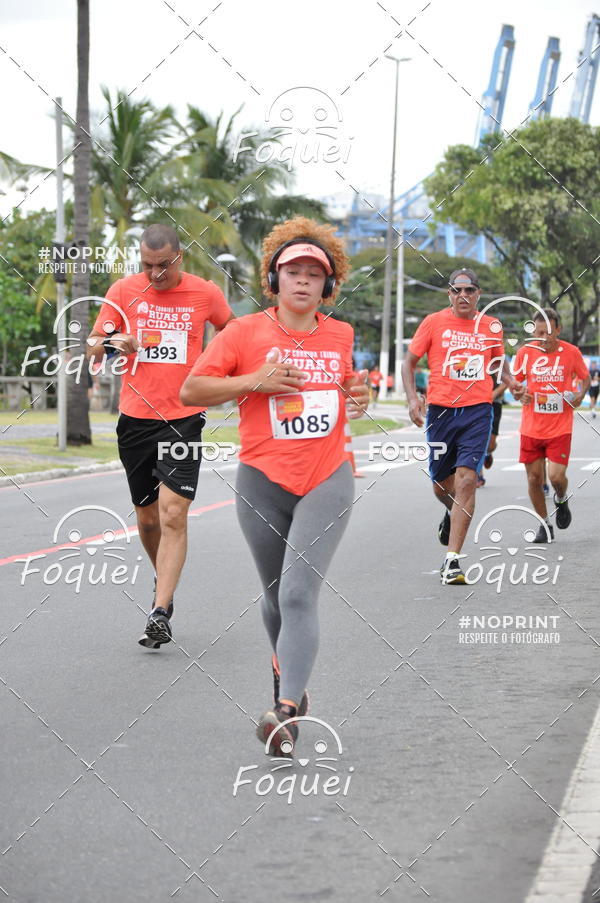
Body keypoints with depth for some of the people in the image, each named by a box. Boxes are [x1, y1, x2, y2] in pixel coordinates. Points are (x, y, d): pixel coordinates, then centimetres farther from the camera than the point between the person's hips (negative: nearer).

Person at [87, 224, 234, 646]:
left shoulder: (205, 293, 0)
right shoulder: (125, 290, 1)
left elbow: (232, 332, 19)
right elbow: (93, 345, 3)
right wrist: (112, 343, -19)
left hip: (184, 417, -2)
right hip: (136, 419, 2)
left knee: (173, 513, -15)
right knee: (147, 517, 12)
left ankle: (160, 612, -17)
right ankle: (164, 584, 38)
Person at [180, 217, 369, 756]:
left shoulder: (341, 336, 8)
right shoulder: (246, 333, -2)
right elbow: (191, 391, -3)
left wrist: (358, 397, 3)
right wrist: (253, 382, -16)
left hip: (328, 481, 0)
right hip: (263, 483, 0)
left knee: (298, 595, -15)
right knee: (277, 596, 13)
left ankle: (286, 712, -24)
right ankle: (289, 678, 41)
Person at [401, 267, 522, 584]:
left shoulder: (492, 326, 8)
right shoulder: (434, 322, 2)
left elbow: (499, 360, 25)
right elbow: (409, 361, 7)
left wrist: (510, 381, 5)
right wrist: (412, 397, -8)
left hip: (478, 412, 0)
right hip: (440, 411, 1)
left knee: (466, 481, -15)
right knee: (441, 485, 11)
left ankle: (452, 561, -14)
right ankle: (452, 513, 51)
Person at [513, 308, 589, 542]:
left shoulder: (571, 352, -6)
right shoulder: (525, 352, -4)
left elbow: (585, 378, 10)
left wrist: (580, 395, -9)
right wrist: (520, 395, -12)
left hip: (560, 428, -2)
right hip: (531, 428, 2)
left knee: (556, 476, -12)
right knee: (534, 478, 4)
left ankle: (561, 500, 25)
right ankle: (545, 524, 23)